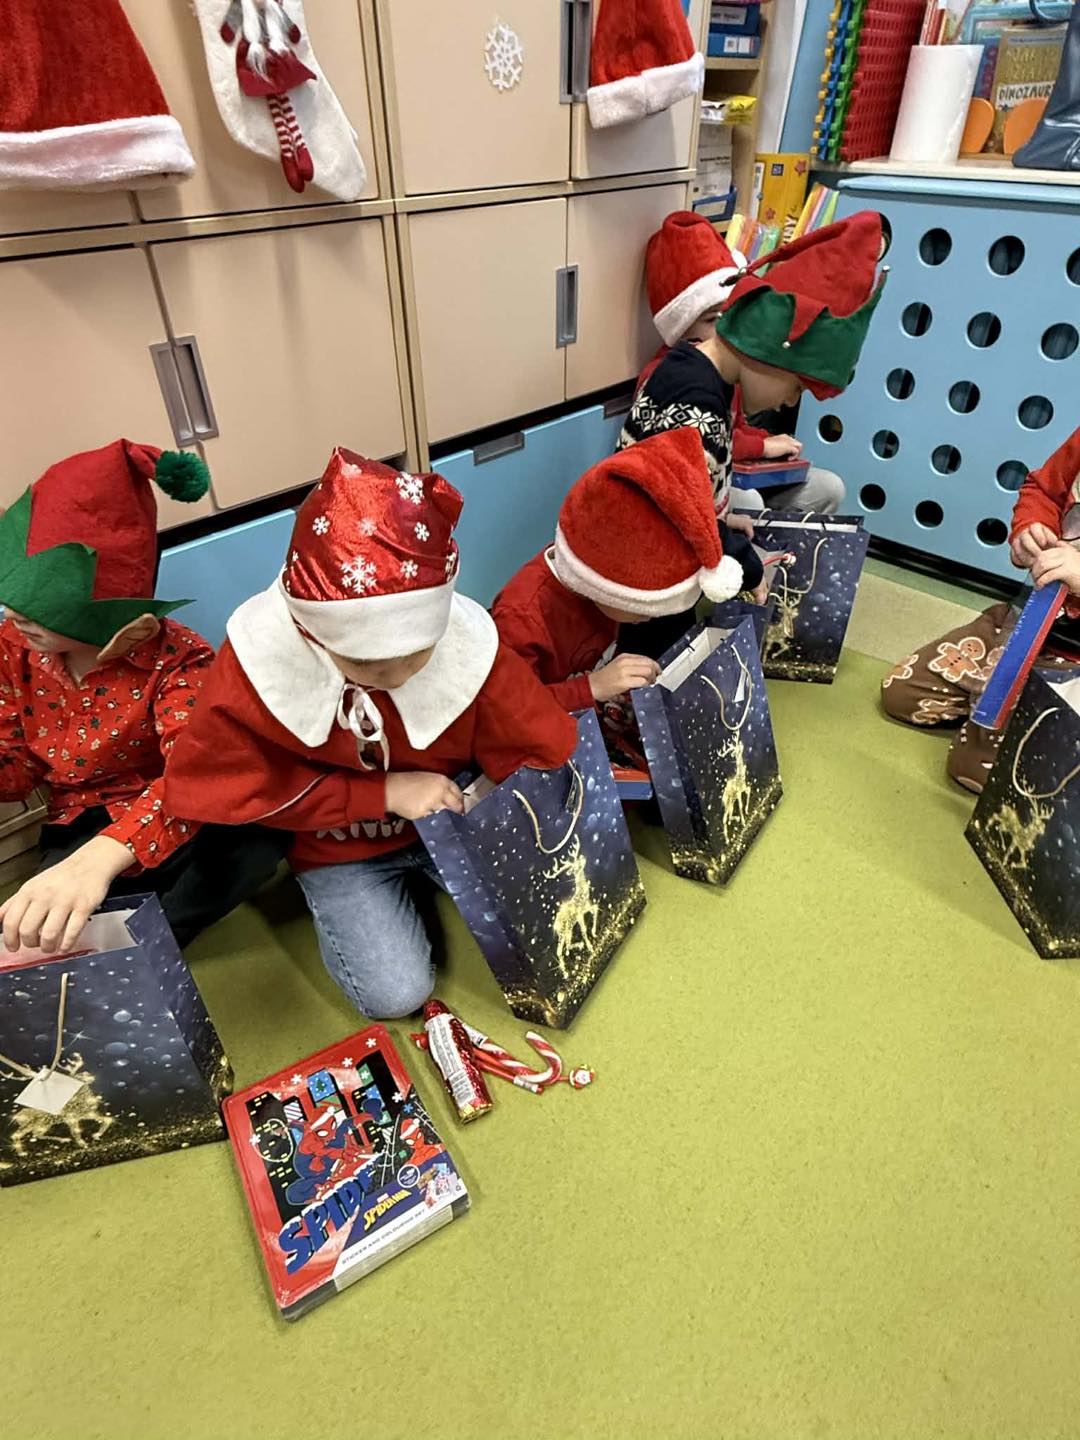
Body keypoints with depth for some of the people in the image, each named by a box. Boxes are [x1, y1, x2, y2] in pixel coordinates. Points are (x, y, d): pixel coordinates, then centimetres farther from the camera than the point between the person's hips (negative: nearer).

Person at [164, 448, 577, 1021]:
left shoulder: (468, 646, -27)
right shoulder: (260, 660, -29)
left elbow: (549, 756, -16)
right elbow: (210, 787, -22)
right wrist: (383, 792, -26)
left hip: (446, 819, 2)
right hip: (340, 848, -1)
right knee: (396, 993, -13)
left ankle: (427, 876, 16)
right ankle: (334, 903, 18)